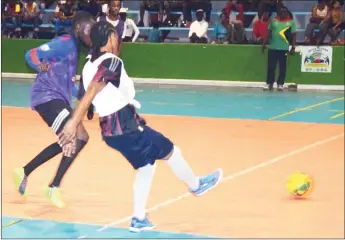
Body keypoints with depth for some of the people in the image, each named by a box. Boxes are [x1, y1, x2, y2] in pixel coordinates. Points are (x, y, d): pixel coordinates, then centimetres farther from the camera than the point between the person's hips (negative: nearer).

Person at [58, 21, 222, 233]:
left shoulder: (90, 65, 10)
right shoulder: (111, 62, -16)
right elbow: (91, 93, -25)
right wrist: (73, 123, -30)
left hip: (110, 128, 9)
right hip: (125, 125, -9)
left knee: (145, 166, 21)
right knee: (171, 152, 9)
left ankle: (139, 219, 22)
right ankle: (196, 185, 32)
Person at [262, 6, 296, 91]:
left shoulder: (291, 22, 2)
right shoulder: (274, 20, 7)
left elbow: (293, 35, 3)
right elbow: (268, 33, 11)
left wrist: (293, 47, -3)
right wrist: (264, 43, 8)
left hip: (284, 48, -2)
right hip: (272, 47, 2)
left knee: (282, 67, 3)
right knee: (270, 66, 4)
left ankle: (280, 84, 10)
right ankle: (269, 83, 12)